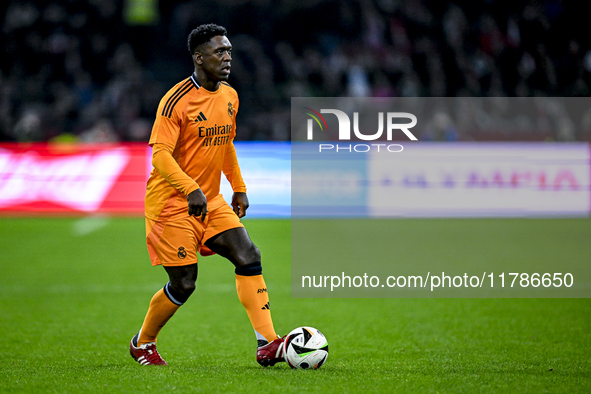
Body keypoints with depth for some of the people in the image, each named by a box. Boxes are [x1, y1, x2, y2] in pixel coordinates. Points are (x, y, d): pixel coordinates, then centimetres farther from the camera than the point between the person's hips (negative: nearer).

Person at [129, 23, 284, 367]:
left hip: (210, 201, 7)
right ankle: (143, 343, 21)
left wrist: (239, 188, 21)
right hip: (172, 202, -7)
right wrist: (191, 189, -35)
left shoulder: (230, 96, 8)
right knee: (184, 284, -4)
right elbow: (160, 155, -23)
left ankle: (268, 344, -12)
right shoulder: (177, 100, -17)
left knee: (249, 258, -10)